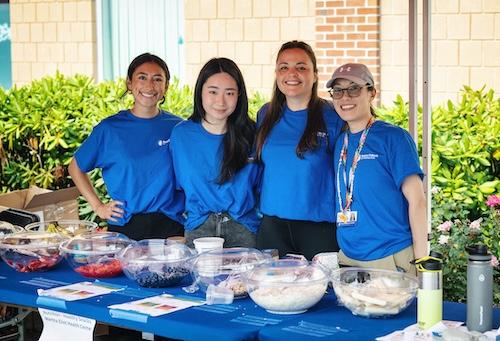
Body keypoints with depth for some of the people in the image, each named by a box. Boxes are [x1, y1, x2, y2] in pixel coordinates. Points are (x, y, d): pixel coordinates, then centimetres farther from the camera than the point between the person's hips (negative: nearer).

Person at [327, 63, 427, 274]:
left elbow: (416, 200, -10)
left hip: (392, 258, -5)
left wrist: (421, 262, -14)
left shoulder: (394, 138, -7)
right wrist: (342, 250, 9)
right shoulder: (340, 142, 10)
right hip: (347, 257, 5)